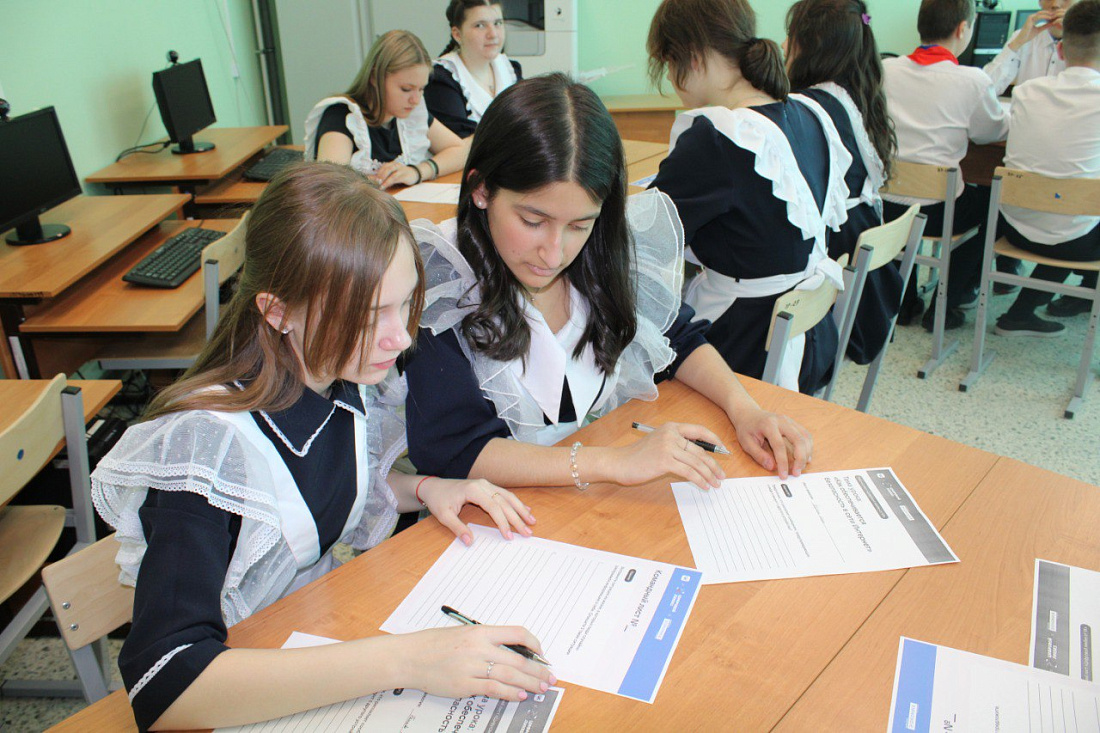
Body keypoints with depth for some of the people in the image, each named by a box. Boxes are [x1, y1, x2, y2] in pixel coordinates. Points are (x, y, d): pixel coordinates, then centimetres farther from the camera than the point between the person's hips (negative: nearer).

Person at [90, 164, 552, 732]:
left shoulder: (346, 382, -8)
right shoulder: (206, 446, -27)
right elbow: (164, 685, -34)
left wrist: (420, 489, -7)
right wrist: (400, 660, -40)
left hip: (328, 632, 6)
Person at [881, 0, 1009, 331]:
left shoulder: (886, 69, 0)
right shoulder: (973, 81, -11)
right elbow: (992, 132, 6)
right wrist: (1006, 112, 29)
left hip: (885, 206, 4)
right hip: (935, 212, -4)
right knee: (992, 198, 26)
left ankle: (904, 300, 38)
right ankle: (945, 304, 25)